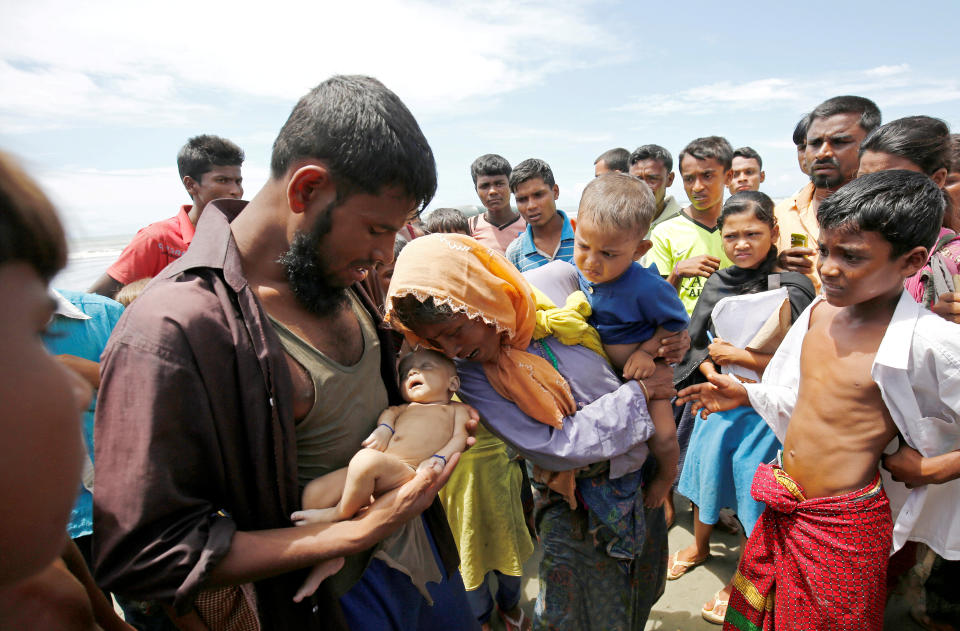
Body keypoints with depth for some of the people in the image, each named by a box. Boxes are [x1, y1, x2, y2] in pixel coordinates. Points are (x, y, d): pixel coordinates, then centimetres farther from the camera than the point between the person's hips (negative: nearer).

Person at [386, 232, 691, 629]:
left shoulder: (559, 280, -18)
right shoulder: (470, 375, -22)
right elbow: (553, 448, -25)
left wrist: (664, 342, -14)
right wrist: (638, 392, -23)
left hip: (642, 471, 4)